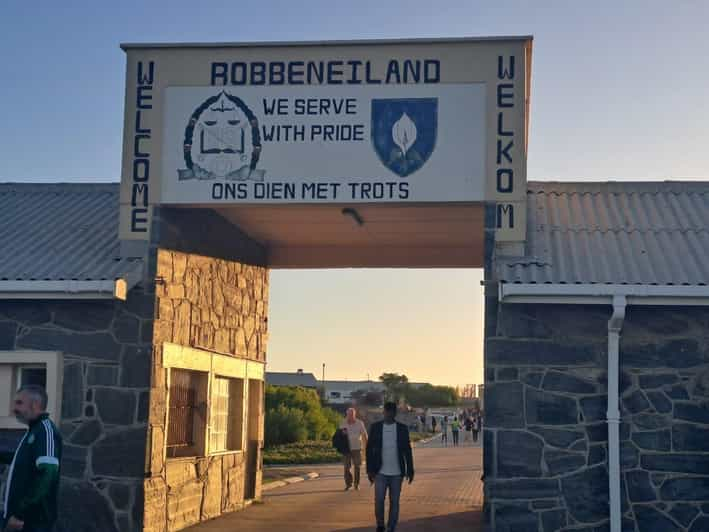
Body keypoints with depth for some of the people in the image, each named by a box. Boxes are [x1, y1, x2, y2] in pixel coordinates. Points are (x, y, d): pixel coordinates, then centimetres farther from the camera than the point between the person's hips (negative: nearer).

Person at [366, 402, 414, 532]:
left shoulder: (402, 428, 2)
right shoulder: (375, 427, 1)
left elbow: (407, 450, 5)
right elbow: (369, 449, 3)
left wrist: (410, 471, 2)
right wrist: (370, 470, -2)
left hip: (397, 473, 0)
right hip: (380, 472, 0)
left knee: (394, 502, 3)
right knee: (379, 500, -4)